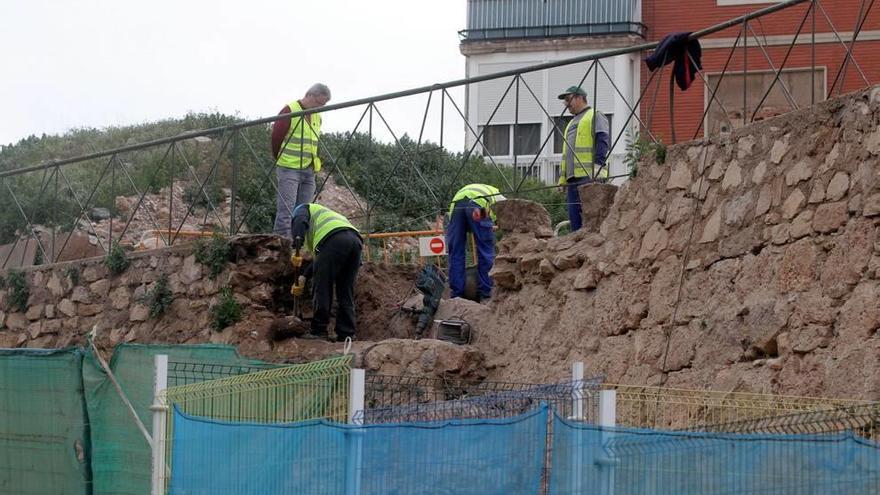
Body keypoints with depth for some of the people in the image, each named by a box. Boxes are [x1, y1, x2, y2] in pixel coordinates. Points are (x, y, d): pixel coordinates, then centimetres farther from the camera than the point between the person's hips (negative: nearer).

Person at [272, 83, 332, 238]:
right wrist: (280, 158, 7)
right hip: (289, 168, -7)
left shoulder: (317, 116, 15)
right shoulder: (290, 111, -8)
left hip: (309, 170, 7)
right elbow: (276, 135, -4)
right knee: (286, 211, -11)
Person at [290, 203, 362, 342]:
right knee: (345, 293, 10)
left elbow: (300, 220, 0)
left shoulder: (302, 208, 28)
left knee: (322, 288, -1)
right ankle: (347, 334, 6)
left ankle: (319, 331, 0)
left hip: (334, 239, -7)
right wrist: (305, 276, 37)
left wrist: (297, 238, -16)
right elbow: (318, 258, 39)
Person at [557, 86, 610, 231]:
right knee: (574, 217, 3)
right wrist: (562, 179, 22)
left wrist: (597, 165, -19)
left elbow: (602, 141, -8)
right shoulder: (571, 124, 31)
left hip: (589, 176, -9)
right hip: (573, 178, 9)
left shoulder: (594, 116, 5)